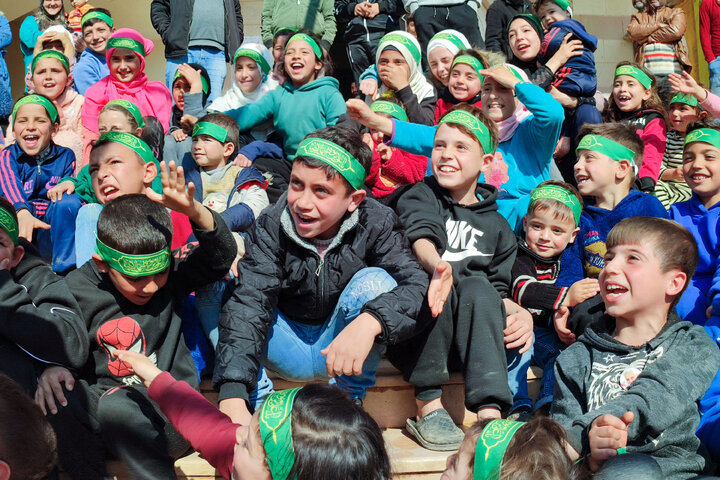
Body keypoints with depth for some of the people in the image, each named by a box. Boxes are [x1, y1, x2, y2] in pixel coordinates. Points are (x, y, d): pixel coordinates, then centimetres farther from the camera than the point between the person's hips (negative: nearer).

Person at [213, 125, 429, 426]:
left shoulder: (376, 224, -18)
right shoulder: (271, 227, -19)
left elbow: (417, 284, -29)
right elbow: (249, 302, -29)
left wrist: (369, 321, -51)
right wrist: (232, 398, -43)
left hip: (342, 345, 0)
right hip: (288, 349, 0)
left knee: (375, 281, -28)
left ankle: (350, 402, -12)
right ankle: (256, 404, -12)